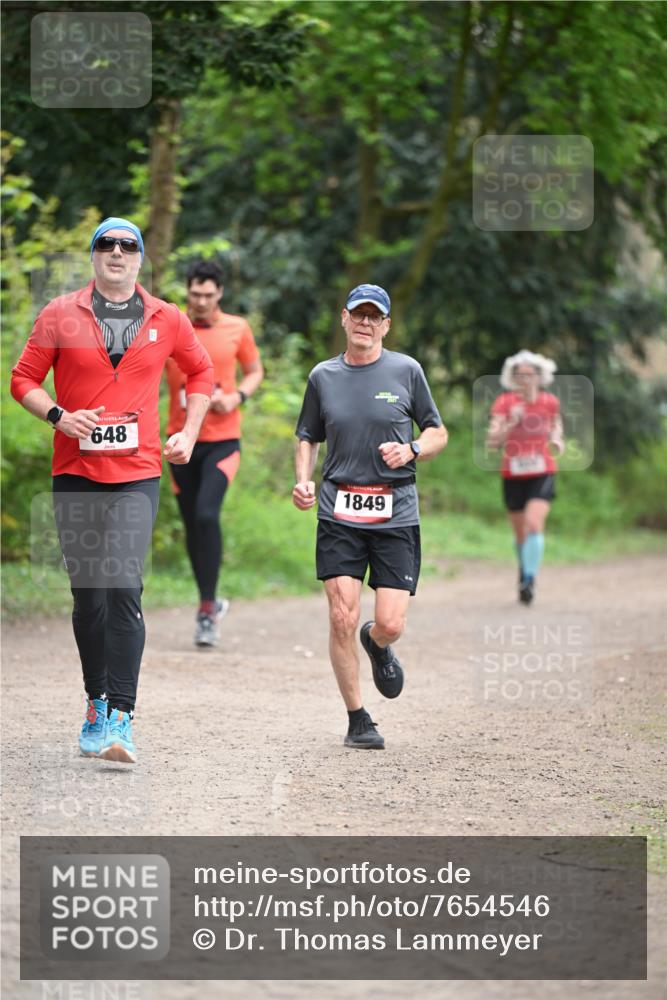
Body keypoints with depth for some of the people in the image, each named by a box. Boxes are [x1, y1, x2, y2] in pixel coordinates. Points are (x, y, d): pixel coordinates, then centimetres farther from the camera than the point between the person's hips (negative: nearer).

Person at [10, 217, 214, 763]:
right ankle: (97, 701, 23)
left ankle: (120, 718, -18)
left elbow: (202, 372, 23)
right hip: (75, 472, 1)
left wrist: (189, 432, 11)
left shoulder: (166, 320, 8)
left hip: (137, 473, -1)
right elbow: (23, 378, 6)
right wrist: (58, 415, -12)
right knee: (87, 593, 7)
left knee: (124, 590, -14)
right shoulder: (60, 314, 5)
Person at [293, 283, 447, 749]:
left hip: (396, 514, -1)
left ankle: (376, 643, 32)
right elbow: (307, 438, 18)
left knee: (390, 624, -7)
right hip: (339, 513, 1)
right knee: (342, 618, -10)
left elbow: (438, 434, 10)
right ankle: (358, 720, 5)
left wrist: (411, 450, -11)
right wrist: (303, 482, 0)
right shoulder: (323, 376, 8)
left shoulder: (406, 371, 3)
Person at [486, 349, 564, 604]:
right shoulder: (504, 403, -8)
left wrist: (557, 439, -1)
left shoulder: (550, 402, -3)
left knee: (534, 523, -22)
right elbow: (492, 442, -15)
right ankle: (524, 571, 40)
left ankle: (529, 580, -23)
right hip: (513, 476, 1)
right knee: (520, 533, 12)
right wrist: (511, 424, -30)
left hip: (543, 474, -1)